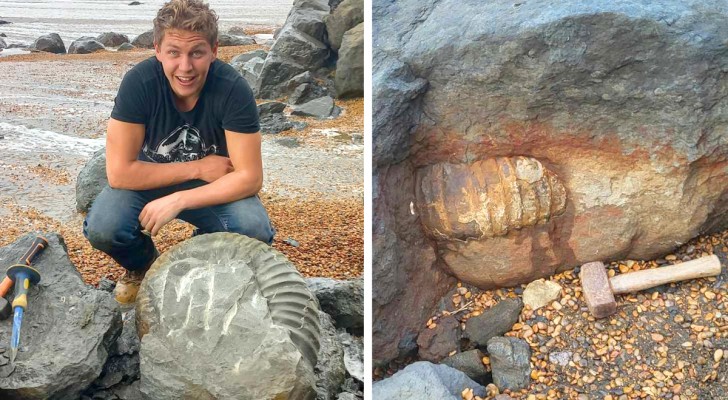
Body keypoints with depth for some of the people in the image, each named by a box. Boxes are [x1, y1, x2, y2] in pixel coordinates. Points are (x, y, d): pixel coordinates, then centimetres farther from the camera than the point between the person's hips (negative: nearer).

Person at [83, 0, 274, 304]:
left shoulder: (233, 90, -26)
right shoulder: (138, 82, -25)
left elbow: (249, 177, -23)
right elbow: (120, 172, -24)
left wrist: (177, 202, -29)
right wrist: (197, 168, -23)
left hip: (214, 187, 0)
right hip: (147, 183, 0)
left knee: (255, 231, -29)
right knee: (101, 228, -28)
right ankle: (142, 266, 10)